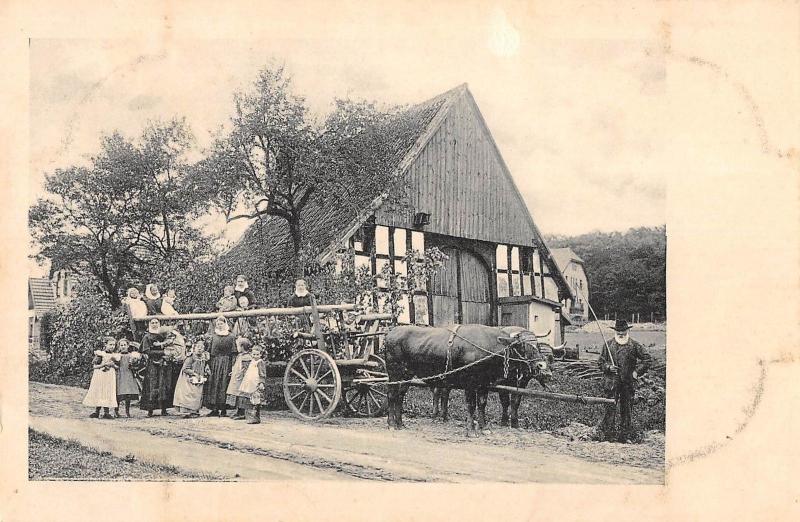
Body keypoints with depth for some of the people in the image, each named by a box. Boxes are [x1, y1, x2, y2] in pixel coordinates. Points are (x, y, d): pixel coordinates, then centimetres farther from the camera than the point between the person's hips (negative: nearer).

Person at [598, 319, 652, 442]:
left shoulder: (634, 345, 3)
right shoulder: (608, 345, 5)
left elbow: (647, 358, 6)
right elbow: (600, 361, 10)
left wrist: (637, 372, -1)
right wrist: (608, 367, -10)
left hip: (628, 383, 1)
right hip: (611, 382, -1)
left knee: (626, 410, 7)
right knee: (610, 408, -5)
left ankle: (624, 436, 16)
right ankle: (607, 434, 1)